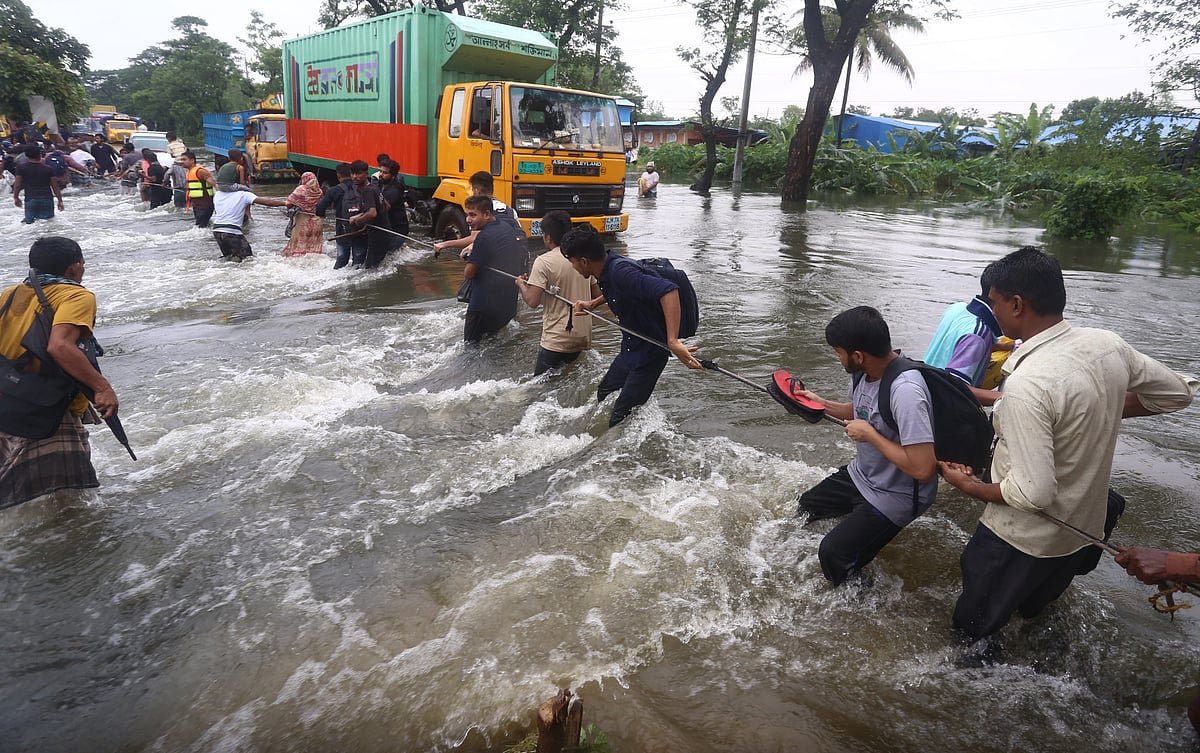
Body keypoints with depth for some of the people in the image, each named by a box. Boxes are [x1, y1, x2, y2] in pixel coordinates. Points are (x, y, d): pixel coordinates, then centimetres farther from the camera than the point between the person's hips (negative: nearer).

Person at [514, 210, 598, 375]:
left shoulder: (543, 261, -13)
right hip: (583, 337, 6)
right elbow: (596, 295, 12)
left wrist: (521, 284, 2)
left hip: (556, 341, -6)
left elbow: (532, 301, -16)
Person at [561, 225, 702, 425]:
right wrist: (593, 304, 10)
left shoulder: (620, 272, -31)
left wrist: (673, 341, -49)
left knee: (621, 420, -4)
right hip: (630, 349, 10)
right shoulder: (607, 268, -1)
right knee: (604, 394, 27)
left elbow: (668, 290, -43)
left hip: (649, 352, -10)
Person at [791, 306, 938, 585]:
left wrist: (869, 435, -27)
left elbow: (923, 469, -35)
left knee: (834, 553, -15)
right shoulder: (865, 371, -8)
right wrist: (822, 403, 1)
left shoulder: (905, 390, -35)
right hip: (861, 475, 9)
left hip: (894, 496, -9)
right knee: (804, 508, 20)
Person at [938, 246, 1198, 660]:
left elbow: (1033, 492, -31)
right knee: (1034, 610, 33)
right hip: (1087, 528, 8)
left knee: (976, 626, 17)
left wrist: (970, 487, -14)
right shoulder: (1108, 345, -11)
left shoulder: (1025, 384, -34)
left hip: (1022, 540, -7)